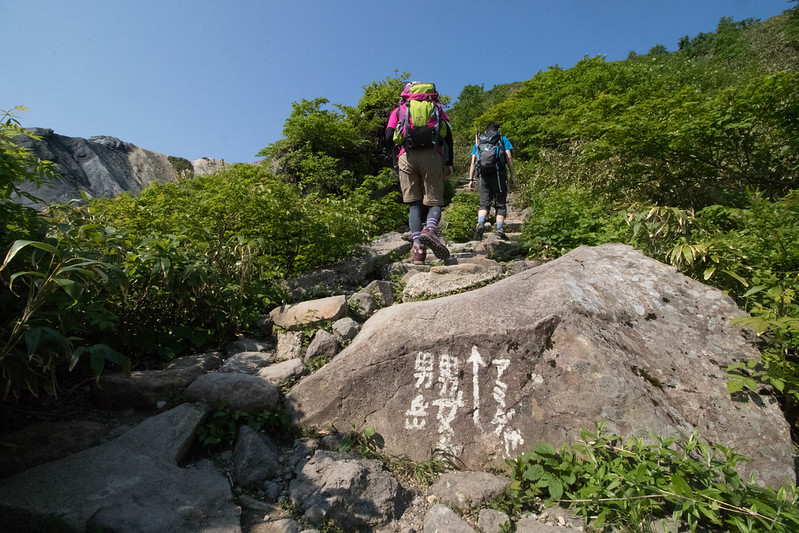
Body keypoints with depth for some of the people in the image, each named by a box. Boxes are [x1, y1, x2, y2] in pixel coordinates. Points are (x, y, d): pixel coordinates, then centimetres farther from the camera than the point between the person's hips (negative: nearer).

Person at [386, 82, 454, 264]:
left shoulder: (400, 109, 24)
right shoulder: (436, 107, 25)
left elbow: (389, 137, 9)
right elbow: (448, 134, 8)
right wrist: (449, 163, 6)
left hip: (407, 157, 1)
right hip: (432, 156, 0)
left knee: (414, 203, 5)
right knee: (434, 201, 5)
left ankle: (417, 246, -9)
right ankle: (430, 228, -26)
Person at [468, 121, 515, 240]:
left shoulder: (478, 141, 22)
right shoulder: (503, 139, 16)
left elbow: (473, 162, 12)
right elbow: (509, 158, 5)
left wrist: (471, 179, 10)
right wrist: (512, 176, 4)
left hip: (484, 176, 2)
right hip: (498, 175, -2)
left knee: (484, 203, 1)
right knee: (500, 204, 3)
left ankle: (480, 224, -23)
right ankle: (499, 228, -10)